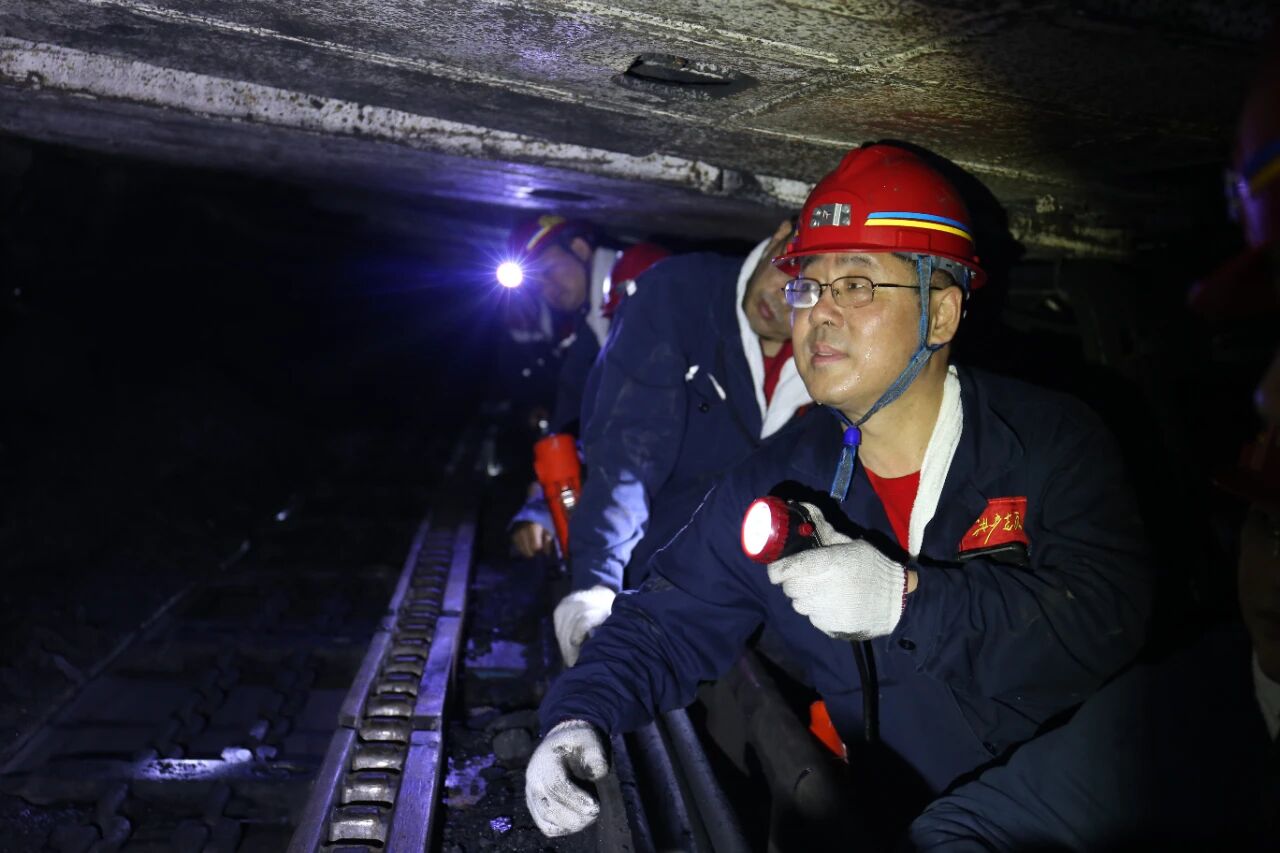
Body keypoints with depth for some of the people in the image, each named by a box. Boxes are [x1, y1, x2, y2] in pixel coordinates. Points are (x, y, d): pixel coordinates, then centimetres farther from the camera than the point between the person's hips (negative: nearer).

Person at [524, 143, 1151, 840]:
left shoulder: (1054, 443, -8)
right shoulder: (773, 485, -2)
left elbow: (1105, 618, -22)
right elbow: (664, 626, 3)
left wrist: (906, 600, -33)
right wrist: (580, 718, -14)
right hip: (901, 823, 1)